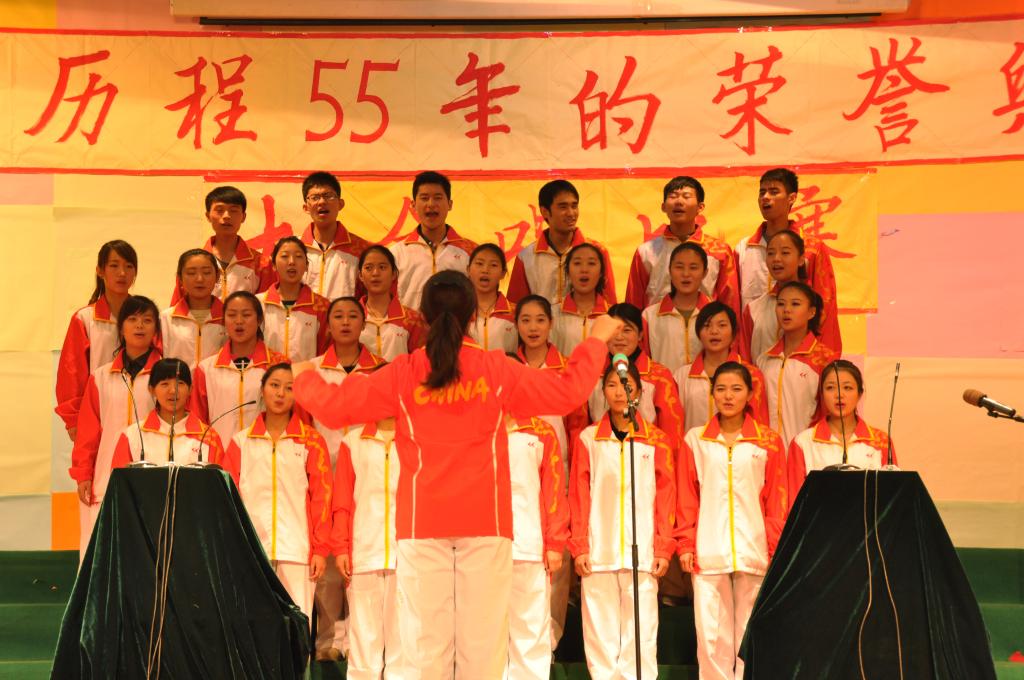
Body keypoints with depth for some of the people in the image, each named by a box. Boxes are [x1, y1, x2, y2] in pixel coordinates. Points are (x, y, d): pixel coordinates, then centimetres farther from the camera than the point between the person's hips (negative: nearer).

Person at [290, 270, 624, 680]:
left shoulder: (402, 374, 0)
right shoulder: (497, 370, 0)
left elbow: (332, 405, 6)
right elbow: (569, 391, 6)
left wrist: (304, 376, 27)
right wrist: (596, 340, 21)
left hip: (422, 523, 0)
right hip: (485, 521, 0)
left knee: (425, 641, 1)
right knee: (483, 639, 1)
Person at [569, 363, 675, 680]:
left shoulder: (656, 440, 7)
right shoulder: (588, 439, 7)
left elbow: (665, 497, 5)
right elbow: (579, 496, 6)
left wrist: (664, 548, -1)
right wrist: (579, 546, -1)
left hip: (643, 552, 0)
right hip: (598, 552, 0)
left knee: (641, 630, -2)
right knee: (600, 629, 1)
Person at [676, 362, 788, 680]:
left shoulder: (768, 441, 5)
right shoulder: (695, 440, 7)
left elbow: (777, 499, 5)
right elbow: (686, 498, 7)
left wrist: (777, 547, -1)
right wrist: (685, 544, 1)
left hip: (754, 551, 0)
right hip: (708, 552, 0)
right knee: (712, 631, 0)